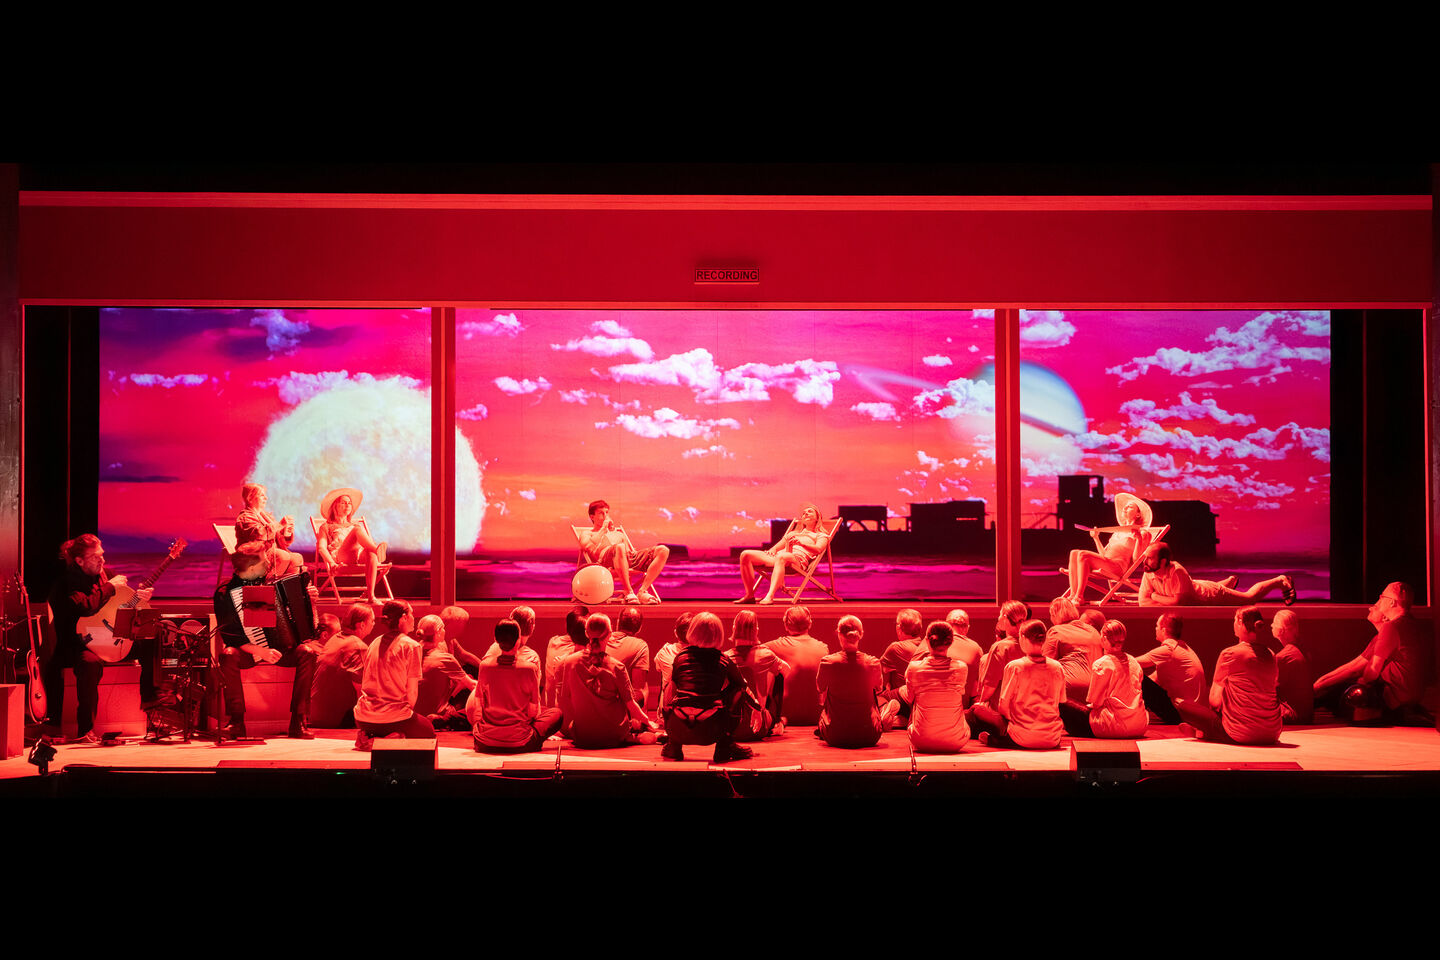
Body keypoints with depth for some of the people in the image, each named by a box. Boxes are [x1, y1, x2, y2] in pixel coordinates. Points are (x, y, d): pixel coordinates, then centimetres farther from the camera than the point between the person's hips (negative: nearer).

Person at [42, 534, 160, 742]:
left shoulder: (106, 573, 9)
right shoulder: (66, 582, -13)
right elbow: (86, 608, -32)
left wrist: (139, 598, -5)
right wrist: (109, 587, -20)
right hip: (76, 645, -7)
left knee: (150, 643, -7)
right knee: (90, 662, -38)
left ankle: (149, 698, 6)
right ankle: (85, 729, -30)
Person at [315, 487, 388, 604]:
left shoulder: (356, 525, 37)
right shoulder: (326, 527, 24)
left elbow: (371, 542, 26)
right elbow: (321, 547, 6)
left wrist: (374, 550, 1)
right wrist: (332, 563, -15)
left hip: (361, 555, 3)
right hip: (340, 557, -3)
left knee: (371, 553, -37)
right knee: (358, 529, -27)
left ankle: (371, 596, -47)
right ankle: (378, 550, -52)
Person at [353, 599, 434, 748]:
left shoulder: (375, 643, 11)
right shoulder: (411, 645, -7)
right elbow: (412, 692, -9)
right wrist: (407, 713, 10)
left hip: (363, 718, 6)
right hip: (392, 717, -6)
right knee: (428, 731, 22)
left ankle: (367, 737, 4)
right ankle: (396, 739, -9)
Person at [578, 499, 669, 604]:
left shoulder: (618, 531, 42)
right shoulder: (586, 533, 27)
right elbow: (587, 546, 3)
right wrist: (603, 529, 10)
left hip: (630, 557, 6)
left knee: (663, 550, -21)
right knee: (620, 547, -45)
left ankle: (642, 591, -31)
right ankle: (629, 593, -42)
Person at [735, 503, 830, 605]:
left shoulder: (820, 535, 21)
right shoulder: (793, 533, 39)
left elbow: (818, 549, -1)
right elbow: (778, 546, 32)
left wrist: (801, 543, -16)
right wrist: (772, 549, 7)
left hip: (798, 559, -7)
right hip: (777, 556, 7)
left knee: (781, 557, -45)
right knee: (745, 555, -15)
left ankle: (769, 596, -58)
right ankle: (749, 595, -16)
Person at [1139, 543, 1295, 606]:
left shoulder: (1177, 571, -43)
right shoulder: (1149, 574, -24)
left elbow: (1180, 601, -41)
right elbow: (1143, 601, -24)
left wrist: (1156, 597, -31)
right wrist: (1168, 603, -37)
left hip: (1210, 593, -7)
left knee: (1250, 597, 13)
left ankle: (1280, 581, 33)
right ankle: (1230, 581, 67)